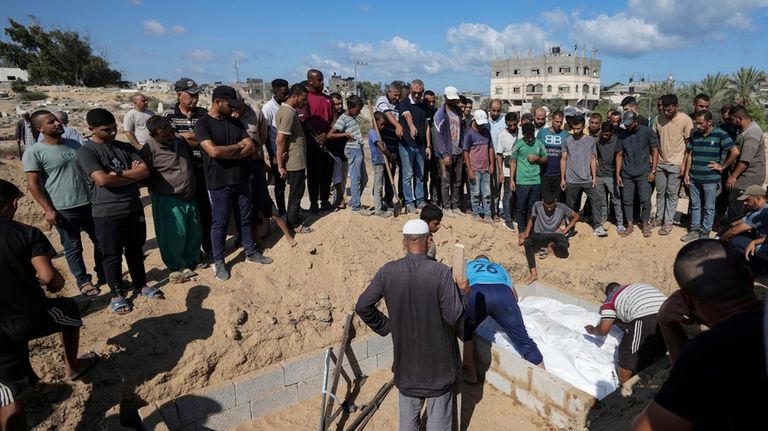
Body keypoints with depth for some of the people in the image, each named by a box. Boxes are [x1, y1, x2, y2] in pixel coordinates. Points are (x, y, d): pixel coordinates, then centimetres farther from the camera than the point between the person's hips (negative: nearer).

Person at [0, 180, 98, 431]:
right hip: (32, 317, -1)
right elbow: (49, 278, -17)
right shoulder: (27, 233, -7)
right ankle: (73, 367, 50)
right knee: (69, 311, 33)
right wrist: (57, 284, 6)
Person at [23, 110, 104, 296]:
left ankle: (104, 275, 29)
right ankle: (83, 281, 23)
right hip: (63, 209, -5)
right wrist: (48, 209, -14)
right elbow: (33, 183, -9)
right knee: (73, 248, 7)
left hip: (88, 203, 5)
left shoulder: (74, 144, 7)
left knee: (101, 241, 12)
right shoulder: (34, 152, -9)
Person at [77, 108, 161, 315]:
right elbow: (102, 179, -21)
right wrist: (133, 175, -10)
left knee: (136, 250, 17)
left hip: (134, 208, 5)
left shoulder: (126, 147, 7)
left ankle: (141, 284, 33)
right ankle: (117, 293, 24)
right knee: (112, 255, 8)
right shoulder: (86, 151, -8)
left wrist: (118, 174, -15)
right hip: (106, 213, -4)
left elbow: (145, 171, -3)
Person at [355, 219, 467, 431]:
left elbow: (362, 306, -6)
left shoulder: (388, 271, -10)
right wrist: (463, 292, -1)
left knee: (408, 414, 23)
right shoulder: (441, 272, -20)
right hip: (437, 357, -3)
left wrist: (385, 326, 6)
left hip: (406, 356, 3)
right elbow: (453, 316, -18)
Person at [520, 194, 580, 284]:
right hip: (539, 234, 1)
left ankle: (551, 245, 2)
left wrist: (565, 230, -3)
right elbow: (531, 219, 8)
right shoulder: (537, 205, -9)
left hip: (554, 234, 0)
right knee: (527, 242, -34)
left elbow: (576, 216, 5)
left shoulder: (561, 207, -9)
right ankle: (533, 273, -38)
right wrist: (526, 233, -3)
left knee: (563, 247, -36)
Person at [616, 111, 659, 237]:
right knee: (627, 200, 6)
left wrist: (653, 171, -6)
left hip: (643, 173, -2)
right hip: (627, 174, 3)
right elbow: (619, 155, 7)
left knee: (645, 200, 0)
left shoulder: (647, 132, -4)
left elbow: (655, 151, -1)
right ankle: (630, 225, 17)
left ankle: (645, 224, 18)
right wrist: (618, 174, 3)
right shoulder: (622, 135, 4)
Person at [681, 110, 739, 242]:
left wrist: (722, 166, -9)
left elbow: (735, 152, -14)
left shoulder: (720, 134, -9)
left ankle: (705, 232, 19)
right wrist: (686, 173, 8)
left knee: (708, 207, 8)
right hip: (694, 178, 5)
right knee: (695, 206, 14)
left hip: (710, 179, -4)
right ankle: (694, 230, 25)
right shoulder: (695, 134, 6)